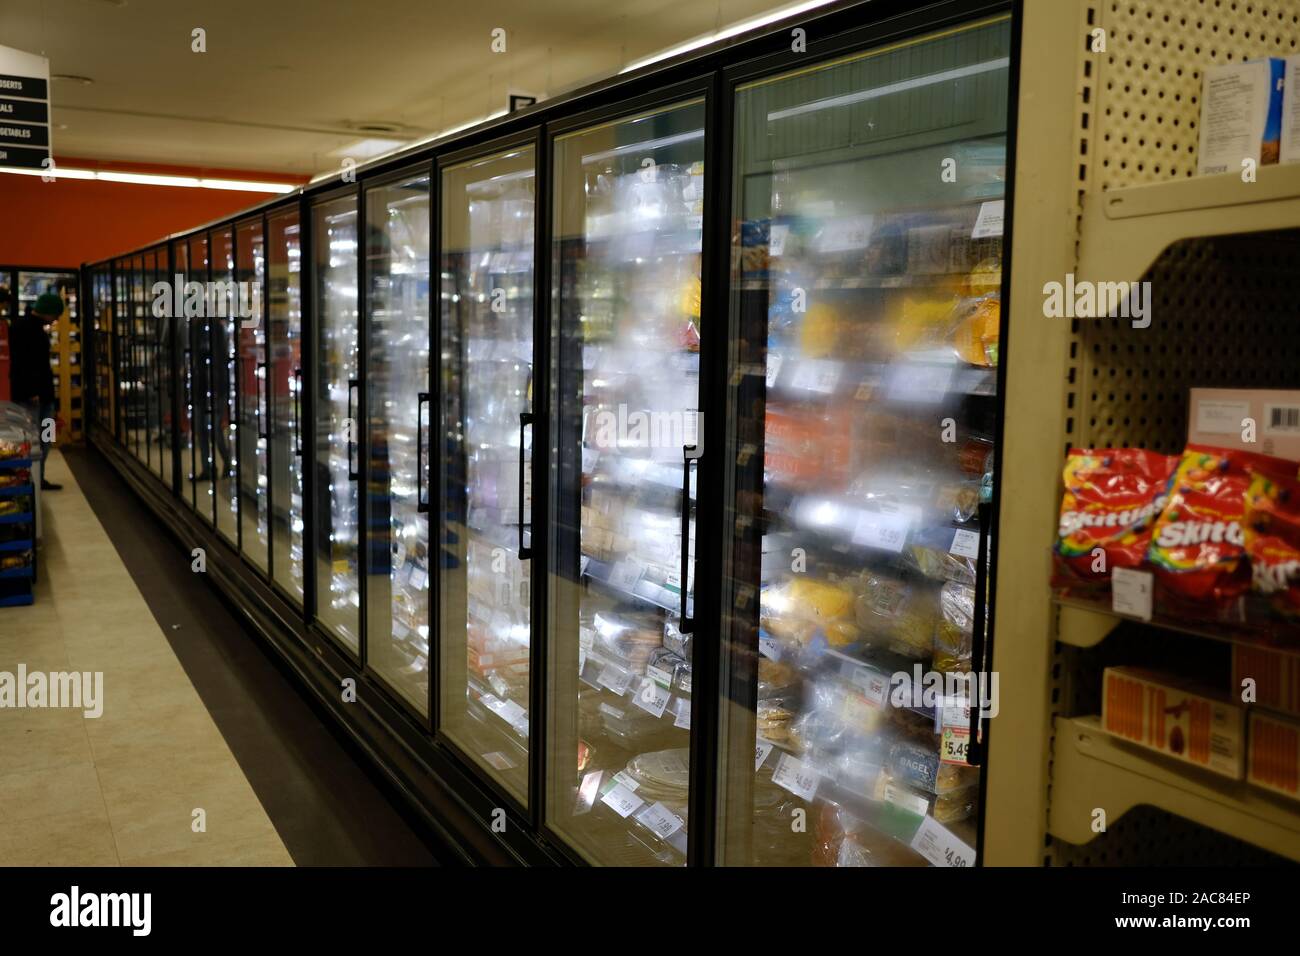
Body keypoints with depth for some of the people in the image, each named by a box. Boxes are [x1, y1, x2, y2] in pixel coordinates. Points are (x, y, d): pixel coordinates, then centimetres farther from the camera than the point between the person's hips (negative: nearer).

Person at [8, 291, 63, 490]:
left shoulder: (38, 328, 17)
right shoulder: (20, 327, -11)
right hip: (28, 395, -9)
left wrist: (47, 390, 15)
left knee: (44, 440, 10)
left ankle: (39, 479, 16)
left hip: (43, 392, 9)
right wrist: (30, 391, -22)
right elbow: (19, 363, -19)